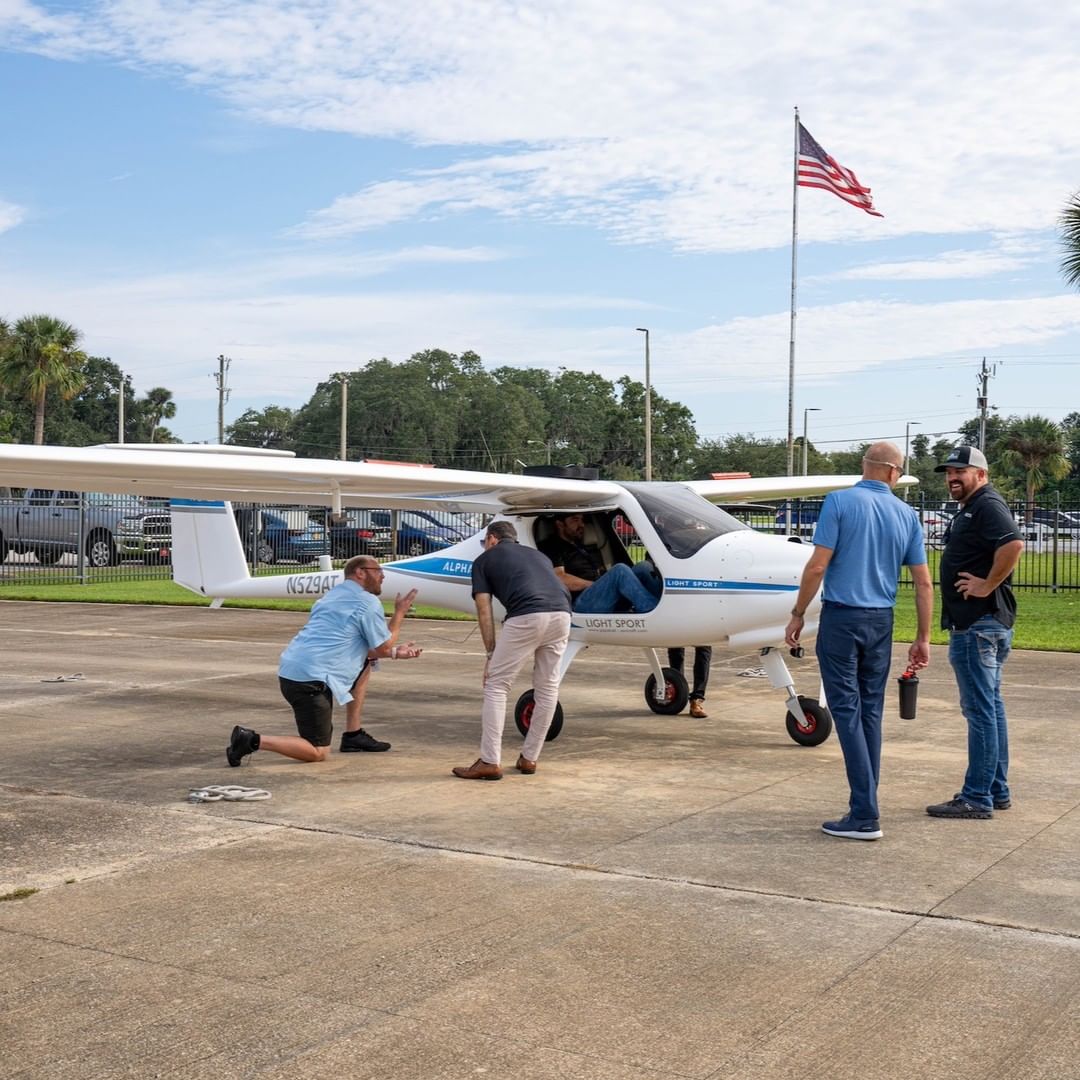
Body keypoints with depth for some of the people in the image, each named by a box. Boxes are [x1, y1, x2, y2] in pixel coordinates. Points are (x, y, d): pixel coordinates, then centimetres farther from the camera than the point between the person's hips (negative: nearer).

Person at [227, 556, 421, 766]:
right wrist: (399, 613, 13)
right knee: (318, 753, -2)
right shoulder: (368, 602, -4)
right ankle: (253, 740, -13)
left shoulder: (334, 595, 24)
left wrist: (395, 652, 27)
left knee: (365, 660, 23)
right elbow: (383, 647, 3)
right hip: (311, 680, -9)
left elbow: (364, 649, 29)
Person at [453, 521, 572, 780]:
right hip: (561, 615, 5)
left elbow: (484, 611, 14)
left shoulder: (484, 560, 21)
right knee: (547, 687, 19)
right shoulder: (536, 554, 35)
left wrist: (491, 653, 18)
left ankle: (489, 762, 5)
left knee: (496, 685, 7)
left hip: (526, 617, -5)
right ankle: (529, 758, 25)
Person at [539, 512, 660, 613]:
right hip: (580, 604, -8)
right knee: (620, 570, -30)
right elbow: (560, 579, -11)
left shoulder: (584, 549, 33)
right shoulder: (551, 548, 5)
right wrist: (596, 585, -8)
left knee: (643, 567, -10)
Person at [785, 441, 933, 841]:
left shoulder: (839, 502, -7)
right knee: (871, 712, 13)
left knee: (847, 711, -4)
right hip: (881, 621, 5)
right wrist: (923, 638, 13)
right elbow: (924, 583, 6)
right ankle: (865, 807, 18)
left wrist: (798, 614, -2)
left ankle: (865, 815, -7)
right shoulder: (906, 515, 6)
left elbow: (817, 566, -12)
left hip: (841, 617, -4)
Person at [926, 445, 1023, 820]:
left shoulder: (987, 506, -14)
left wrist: (988, 585, -23)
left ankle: (977, 798, -4)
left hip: (978, 625, -11)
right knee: (990, 707, 15)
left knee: (980, 710, -7)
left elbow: (1013, 543, -31)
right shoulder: (970, 509, 19)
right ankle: (997, 791, 23)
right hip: (983, 624, 11)